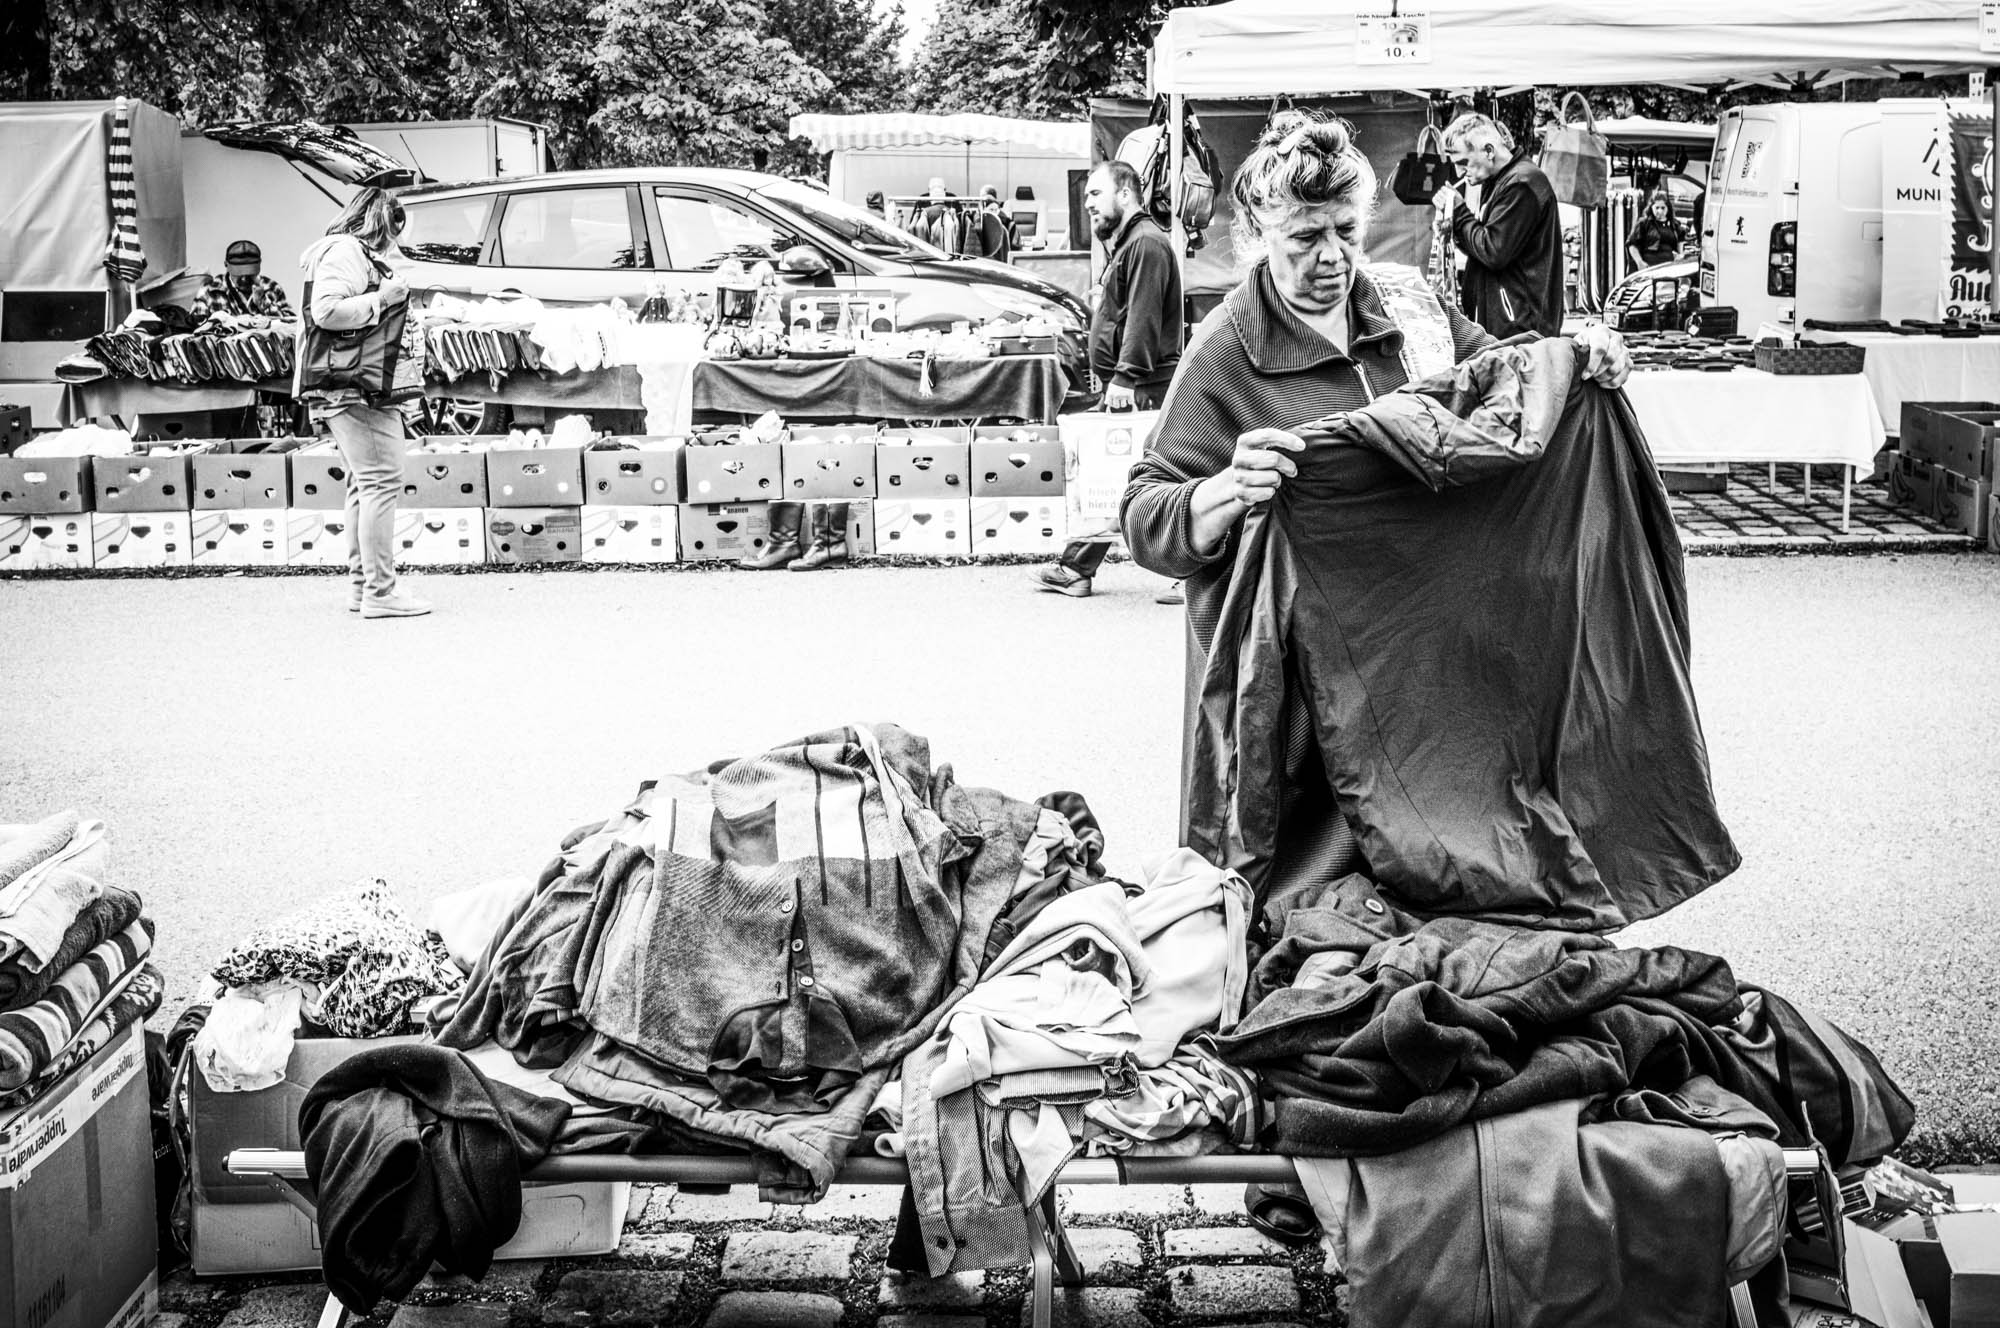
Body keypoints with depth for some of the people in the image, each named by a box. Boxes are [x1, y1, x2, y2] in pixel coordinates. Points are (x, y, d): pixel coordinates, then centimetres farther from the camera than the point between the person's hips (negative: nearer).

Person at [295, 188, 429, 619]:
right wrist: (382, 297, -15)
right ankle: (380, 590, -14)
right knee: (382, 480, -13)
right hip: (354, 387, -12)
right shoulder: (345, 252, -9)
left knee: (364, 484, 14)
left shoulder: (359, 255, 24)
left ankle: (361, 584, 19)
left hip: (356, 387, 12)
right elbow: (327, 311, -21)